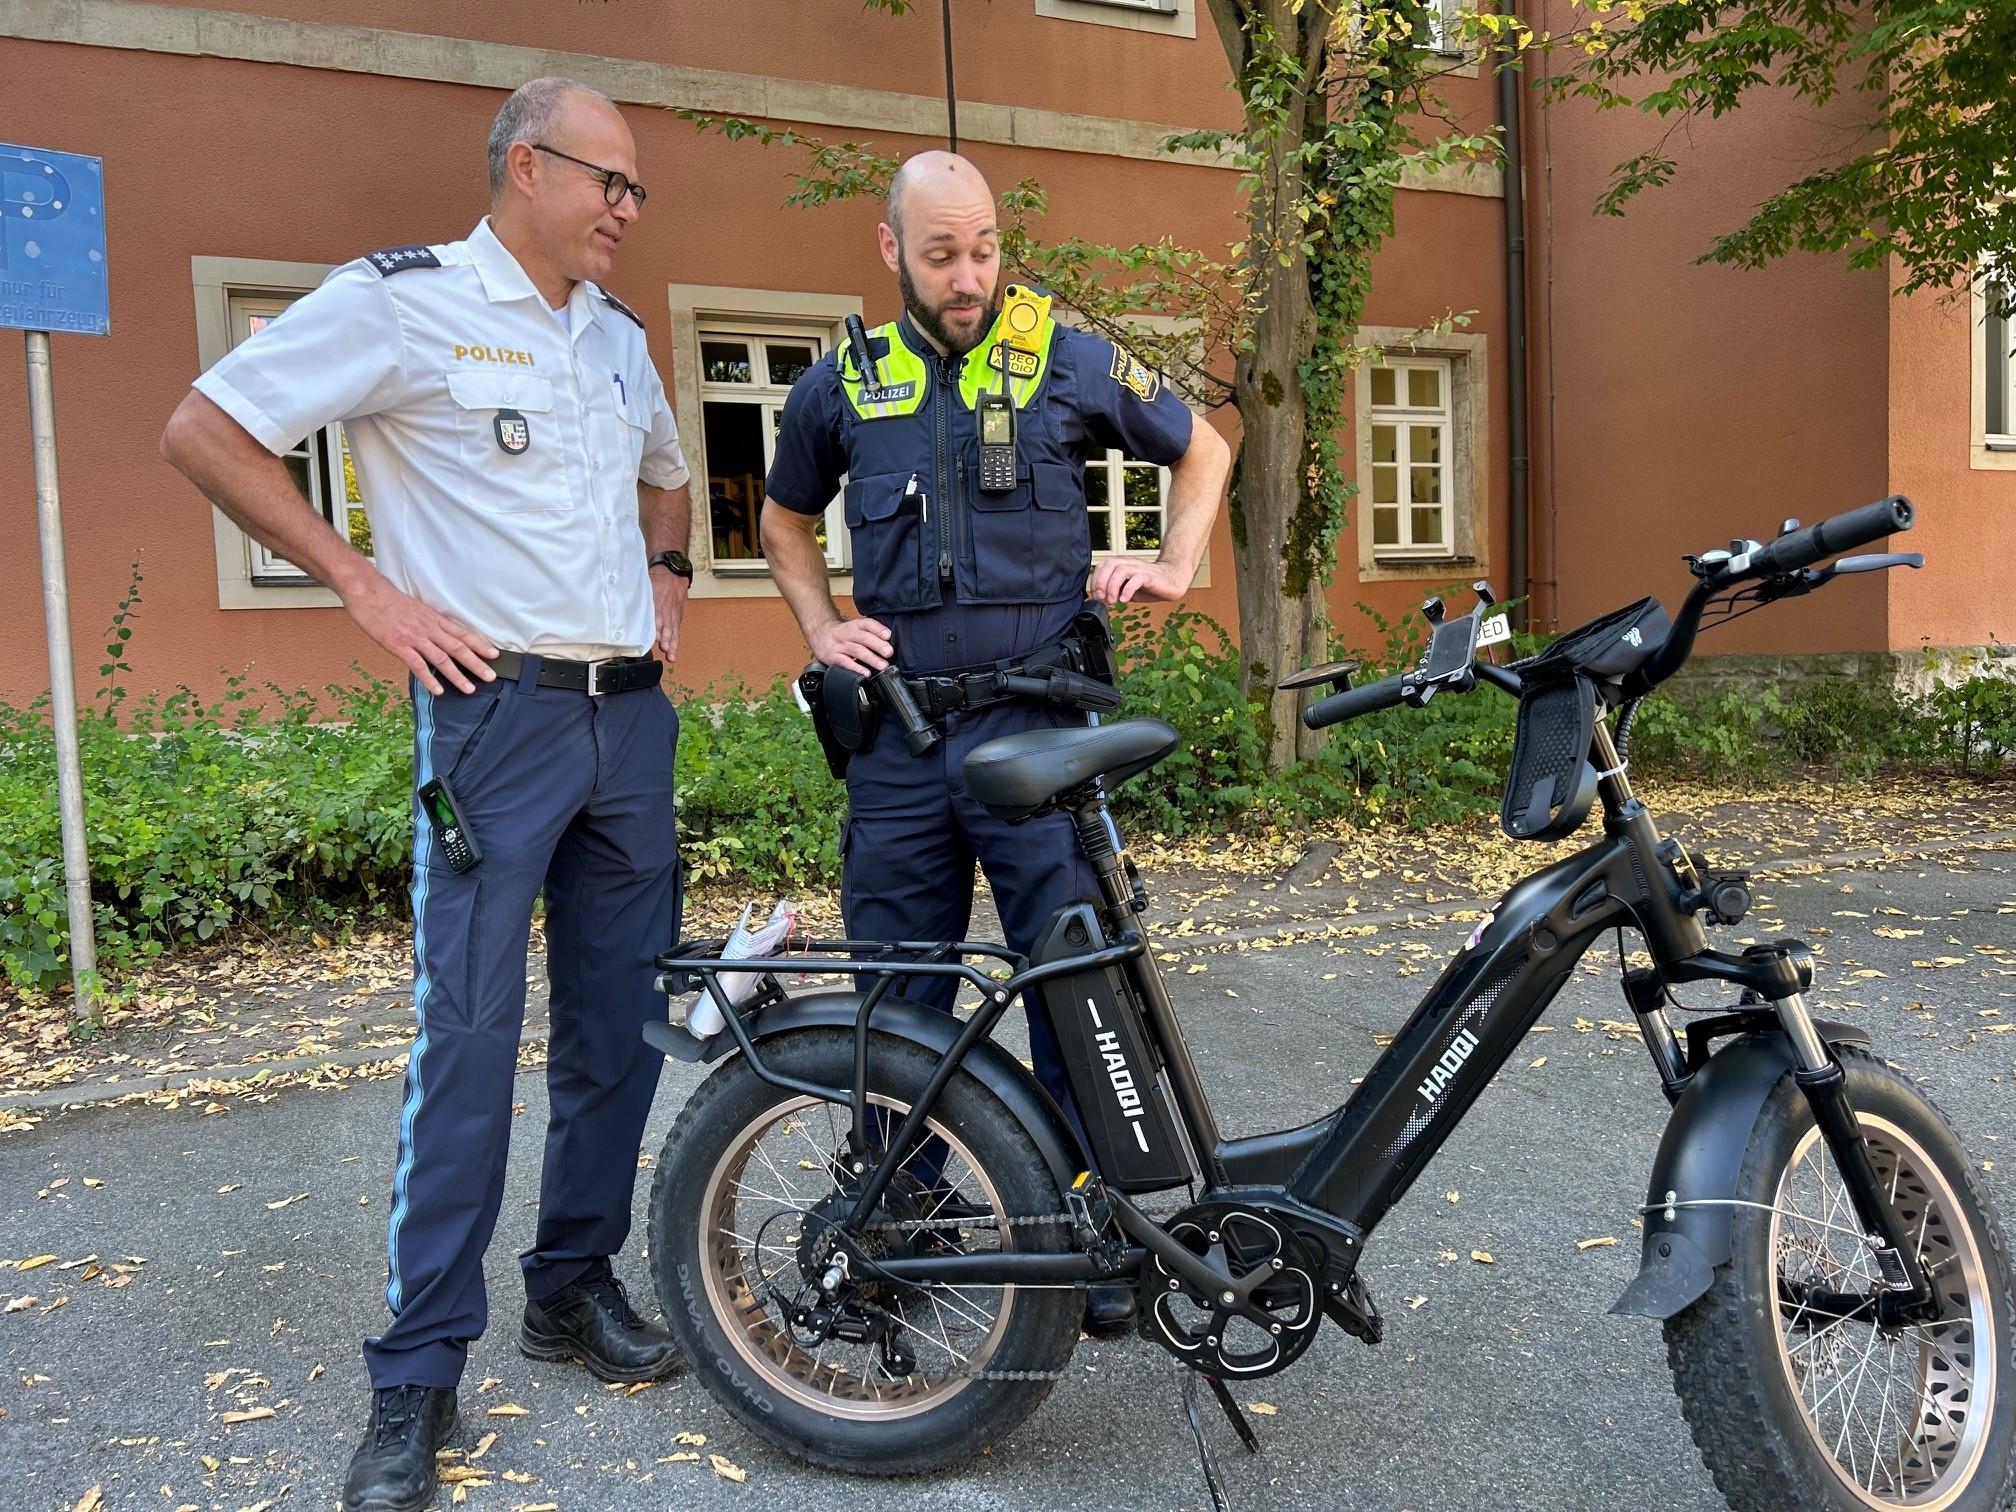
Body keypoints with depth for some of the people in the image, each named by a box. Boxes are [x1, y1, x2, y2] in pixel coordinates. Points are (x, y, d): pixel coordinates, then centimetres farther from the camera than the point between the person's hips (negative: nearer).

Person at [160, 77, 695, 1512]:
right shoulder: (404, 300, -3)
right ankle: (418, 1375, 7)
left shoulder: (618, 332, 17)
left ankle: (577, 1284, 27)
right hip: (497, 709, -6)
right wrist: (371, 587, -9)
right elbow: (205, 430, -5)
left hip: (632, 713, 7)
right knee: (469, 1038, -6)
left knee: (621, 1025, 9)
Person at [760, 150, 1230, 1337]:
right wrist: (822, 628, 9)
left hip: (1038, 725, -2)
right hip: (899, 731, 2)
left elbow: (1204, 447, 17)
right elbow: (786, 517, 24)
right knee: (899, 997, 9)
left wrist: (1175, 566, 4)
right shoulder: (845, 383, 8)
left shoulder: (1068, 359, 3)